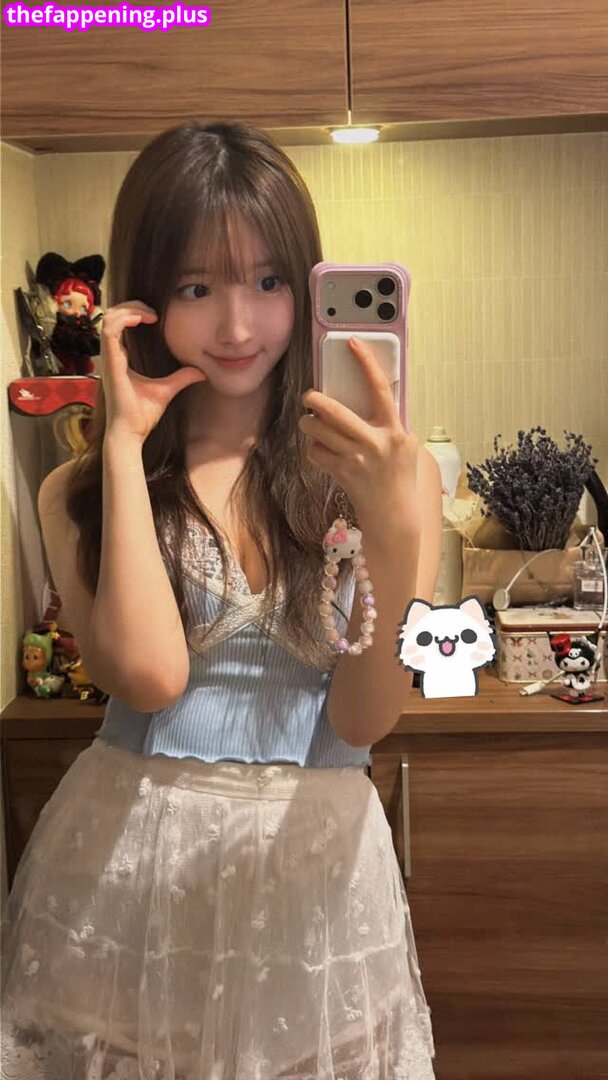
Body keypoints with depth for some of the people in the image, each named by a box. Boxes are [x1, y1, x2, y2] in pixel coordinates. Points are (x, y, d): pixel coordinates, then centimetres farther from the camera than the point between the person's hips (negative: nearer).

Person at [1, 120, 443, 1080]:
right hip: (123, 856, 1)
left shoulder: (382, 468, -5)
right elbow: (148, 675, -17)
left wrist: (394, 531, -26)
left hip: (317, 857, 0)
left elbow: (366, 718, -10)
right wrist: (124, 443, -14)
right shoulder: (78, 492, -2)